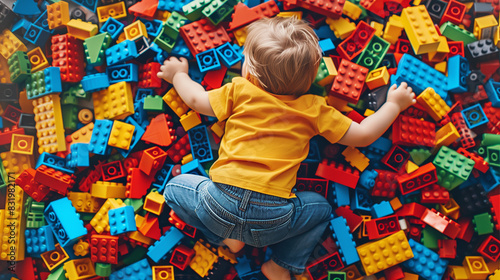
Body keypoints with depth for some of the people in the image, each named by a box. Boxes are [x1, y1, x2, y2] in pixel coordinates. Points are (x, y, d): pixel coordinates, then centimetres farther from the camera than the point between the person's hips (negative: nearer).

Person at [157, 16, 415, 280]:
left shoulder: (240, 90, 5)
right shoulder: (313, 109, 5)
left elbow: (196, 99, 19)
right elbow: (363, 135, 10)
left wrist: (179, 75, 40)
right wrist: (394, 104, 26)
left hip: (222, 200, 0)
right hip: (273, 218, 1)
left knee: (175, 187, 24)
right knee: (321, 207, 26)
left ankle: (226, 236, 13)